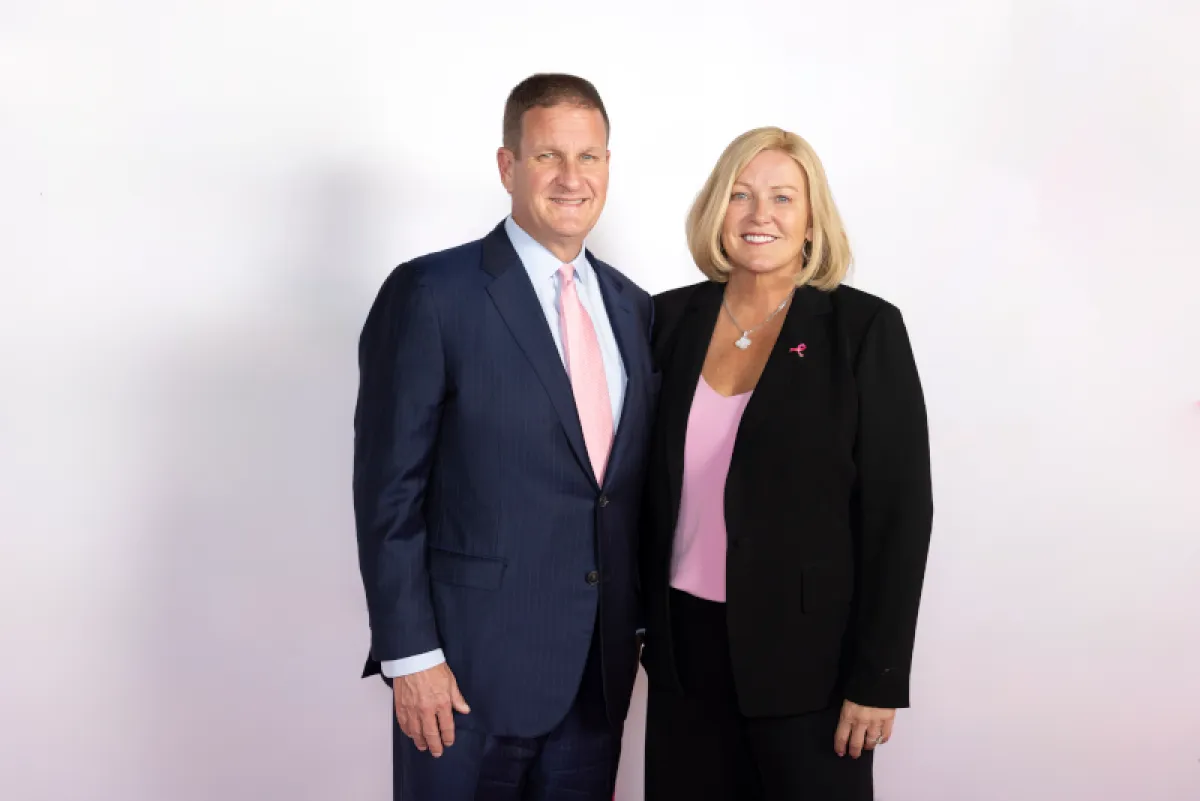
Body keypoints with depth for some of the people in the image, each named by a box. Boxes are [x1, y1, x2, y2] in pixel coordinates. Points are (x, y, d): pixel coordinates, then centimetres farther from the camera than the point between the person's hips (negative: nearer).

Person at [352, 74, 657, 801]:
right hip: (470, 665, -5)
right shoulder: (430, 295, -9)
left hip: (600, 667, 5)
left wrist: (641, 628, 12)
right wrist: (410, 655, -14)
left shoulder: (633, 306, 9)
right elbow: (390, 490, -11)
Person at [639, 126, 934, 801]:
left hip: (806, 650, -3)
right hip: (686, 644, 4)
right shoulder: (673, 319, 4)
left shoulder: (863, 328, -7)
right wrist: (640, 620, 8)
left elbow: (899, 511, -8)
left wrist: (878, 680, -11)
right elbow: (655, 482, 10)